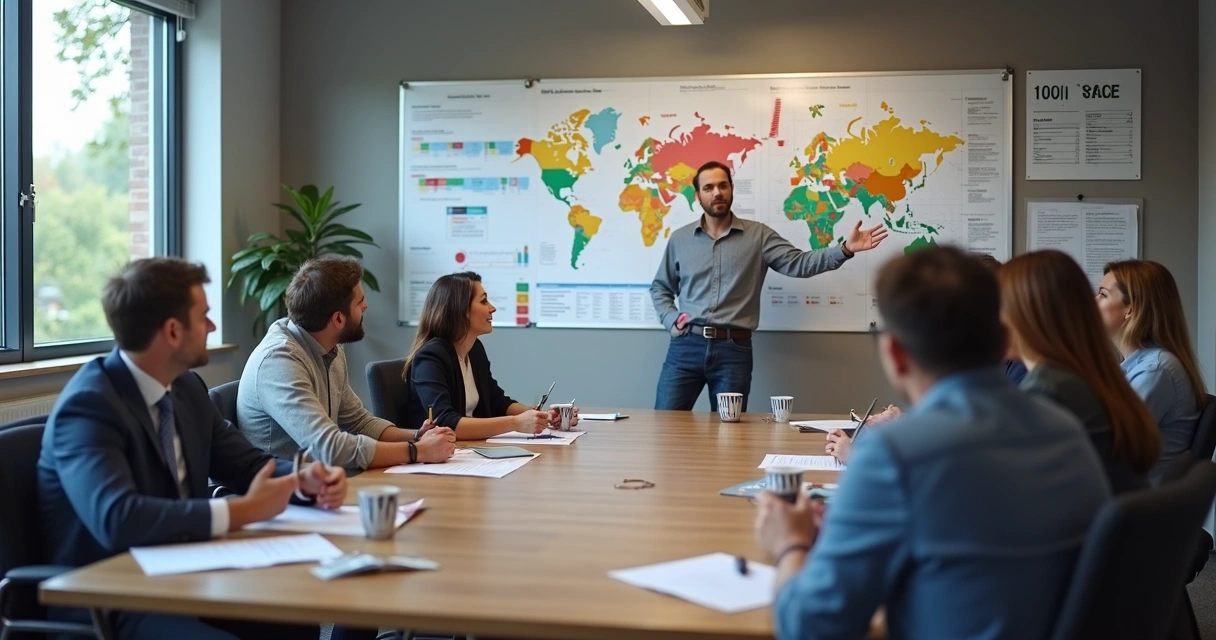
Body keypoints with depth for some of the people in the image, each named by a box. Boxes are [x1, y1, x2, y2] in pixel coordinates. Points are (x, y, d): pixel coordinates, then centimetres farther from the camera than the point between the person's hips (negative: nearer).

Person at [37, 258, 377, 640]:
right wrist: (242, 511, -26)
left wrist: (303, 479, -6)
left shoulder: (186, 387, 5)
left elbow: (246, 463, 15)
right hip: (106, 606, -8)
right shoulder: (88, 406, -18)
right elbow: (117, 520, -32)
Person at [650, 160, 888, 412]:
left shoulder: (758, 236, 5)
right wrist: (671, 319, 2)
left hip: (734, 349, -1)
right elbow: (660, 288, 20)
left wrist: (845, 249, -17)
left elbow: (798, 264, -4)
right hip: (686, 346, 1)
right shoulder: (680, 239, 11)